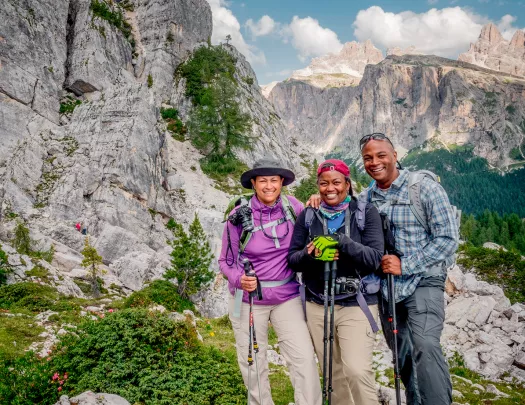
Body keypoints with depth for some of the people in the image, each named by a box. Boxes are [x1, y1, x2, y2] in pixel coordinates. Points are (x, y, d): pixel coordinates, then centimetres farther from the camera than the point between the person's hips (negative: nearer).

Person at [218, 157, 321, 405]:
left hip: (287, 296, 1)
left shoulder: (292, 207, -6)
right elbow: (226, 261, -4)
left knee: (304, 359, -7)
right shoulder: (239, 216, -11)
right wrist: (239, 279, -24)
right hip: (248, 299, -1)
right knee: (252, 364, 12)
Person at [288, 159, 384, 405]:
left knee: (357, 370, -15)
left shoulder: (366, 212, -3)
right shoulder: (307, 216, 4)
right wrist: (309, 254, -19)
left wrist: (344, 243, -27)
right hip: (317, 304, 3)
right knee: (334, 372, 13)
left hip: (357, 304, -3)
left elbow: (375, 258, -11)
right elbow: (292, 259, 3)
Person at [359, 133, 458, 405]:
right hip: (386, 289, 5)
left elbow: (448, 239, -10)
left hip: (422, 283, -4)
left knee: (425, 347, -24)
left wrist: (405, 265, -17)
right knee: (405, 360, 13)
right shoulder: (364, 199, 7)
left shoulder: (425, 188, -6)